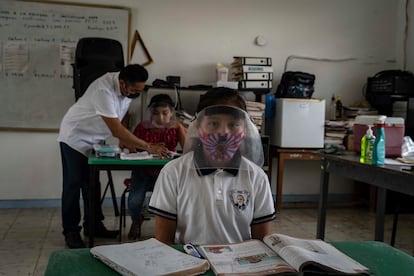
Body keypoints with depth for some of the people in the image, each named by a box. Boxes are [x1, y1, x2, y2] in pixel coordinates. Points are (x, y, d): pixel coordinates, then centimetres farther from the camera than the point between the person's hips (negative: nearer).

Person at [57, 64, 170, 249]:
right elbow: (116, 130, -39)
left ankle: (93, 226, 21)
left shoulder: (128, 88, -12)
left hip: (95, 139, 7)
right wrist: (148, 147, -37)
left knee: (92, 184, 12)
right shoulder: (104, 90, -37)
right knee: (73, 184, -2)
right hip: (75, 136, -7)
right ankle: (71, 231, 6)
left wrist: (124, 140, -8)